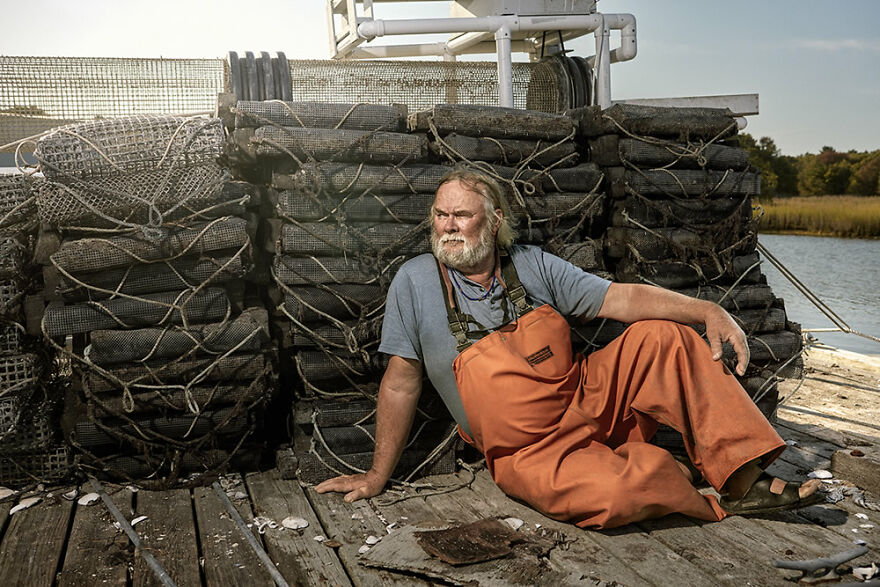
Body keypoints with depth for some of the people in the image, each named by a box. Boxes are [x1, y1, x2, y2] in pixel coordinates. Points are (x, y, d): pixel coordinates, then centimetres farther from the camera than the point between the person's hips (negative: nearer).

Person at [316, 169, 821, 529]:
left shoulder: (532, 265, 2)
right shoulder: (415, 282, -6)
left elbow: (619, 298, -2)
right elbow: (401, 383, -2)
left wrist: (707, 311, -16)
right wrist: (378, 476, 1)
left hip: (587, 401, 4)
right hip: (530, 452, -4)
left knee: (663, 337, -14)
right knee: (613, 496, -33)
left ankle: (744, 481, -6)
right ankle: (665, 474, 2)